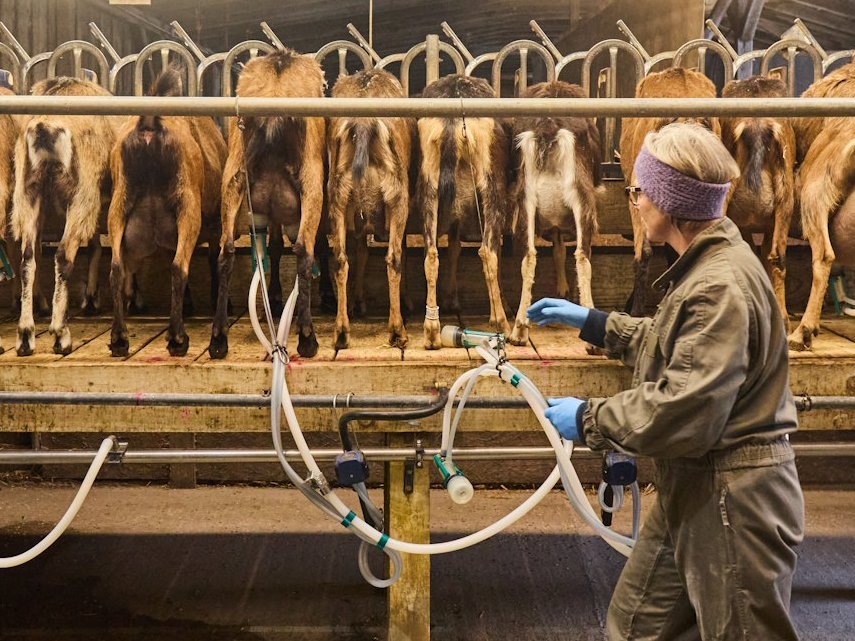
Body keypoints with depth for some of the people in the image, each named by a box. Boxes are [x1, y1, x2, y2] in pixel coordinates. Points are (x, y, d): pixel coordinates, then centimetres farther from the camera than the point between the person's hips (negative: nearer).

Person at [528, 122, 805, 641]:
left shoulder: (722, 286, -26)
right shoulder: (707, 265, 7)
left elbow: (680, 414, -29)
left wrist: (588, 418, -15)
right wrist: (591, 323, 22)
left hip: (734, 500, -10)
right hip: (695, 491, 10)